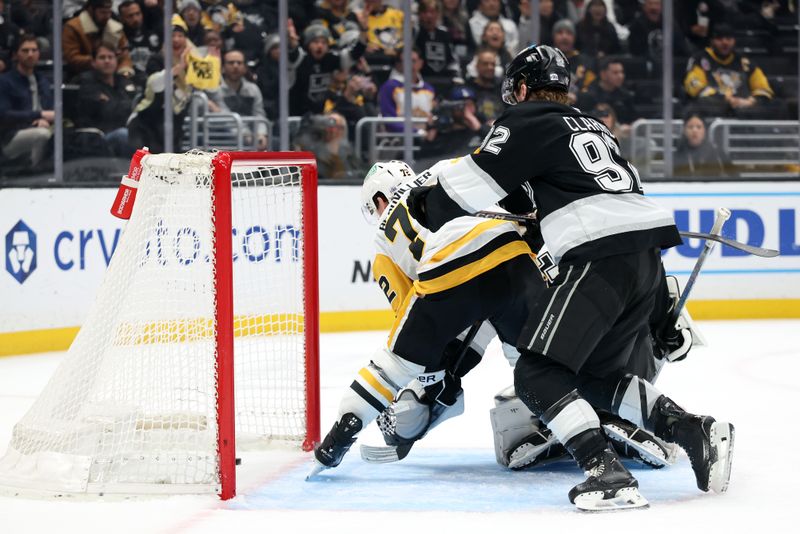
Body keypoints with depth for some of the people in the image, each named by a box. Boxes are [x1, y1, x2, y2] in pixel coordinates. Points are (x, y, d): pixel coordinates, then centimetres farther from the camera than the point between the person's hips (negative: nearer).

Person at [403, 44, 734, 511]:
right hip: (648, 259, 8)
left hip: (600, 258, -8)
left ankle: (608, 473, -23)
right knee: (598, 376, 21)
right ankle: (696, 433, 6)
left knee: (537, 374, -7)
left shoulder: (527, 121, 5)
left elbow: (473, 182, 3)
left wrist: (425, 204, 20)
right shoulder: (594, 127, 30)